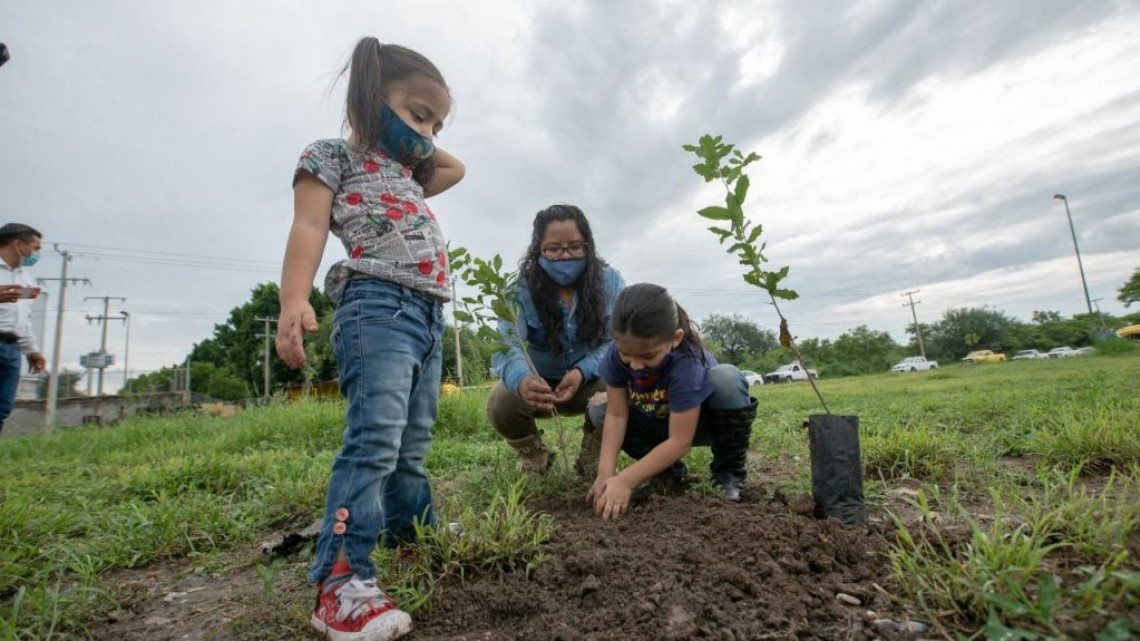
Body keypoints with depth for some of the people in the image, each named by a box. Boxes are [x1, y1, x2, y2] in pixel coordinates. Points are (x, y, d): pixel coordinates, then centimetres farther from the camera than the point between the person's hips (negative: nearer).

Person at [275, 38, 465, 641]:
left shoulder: (407, 176, 30)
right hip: (378, 307, -8)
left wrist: (420, 145, 32)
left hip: (429, 318, 8)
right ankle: (341, 583, -15)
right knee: (375, 439, -20)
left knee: (412, 449, 12)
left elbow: (456, 168, 46)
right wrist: (293, 300, -20)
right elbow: (309, 227, -6)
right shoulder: (333, 155, 8)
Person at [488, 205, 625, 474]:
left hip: (591, 381, 0)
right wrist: (521, 381, -58)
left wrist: (583, 371, -38)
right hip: (538, 382, 0)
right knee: (500, 405, -28)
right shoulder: (520, 289, -20)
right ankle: (535, 457, 8)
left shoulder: (609, 281, -15)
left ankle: (593, 457, 1)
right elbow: (507, 345, -34)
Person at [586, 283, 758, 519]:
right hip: (657, 423, 5)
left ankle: (729, 473, -12)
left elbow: (679, 442, -36)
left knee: (726, 378, -35)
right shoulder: (616, 355, -26)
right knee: (598, 413, -14)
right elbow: (616, 415, -21)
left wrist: (625, 481, -37)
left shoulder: (688, 364, -39)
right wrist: (605, 473, -30)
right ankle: (671, 471, 1)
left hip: (700, 420, -4)